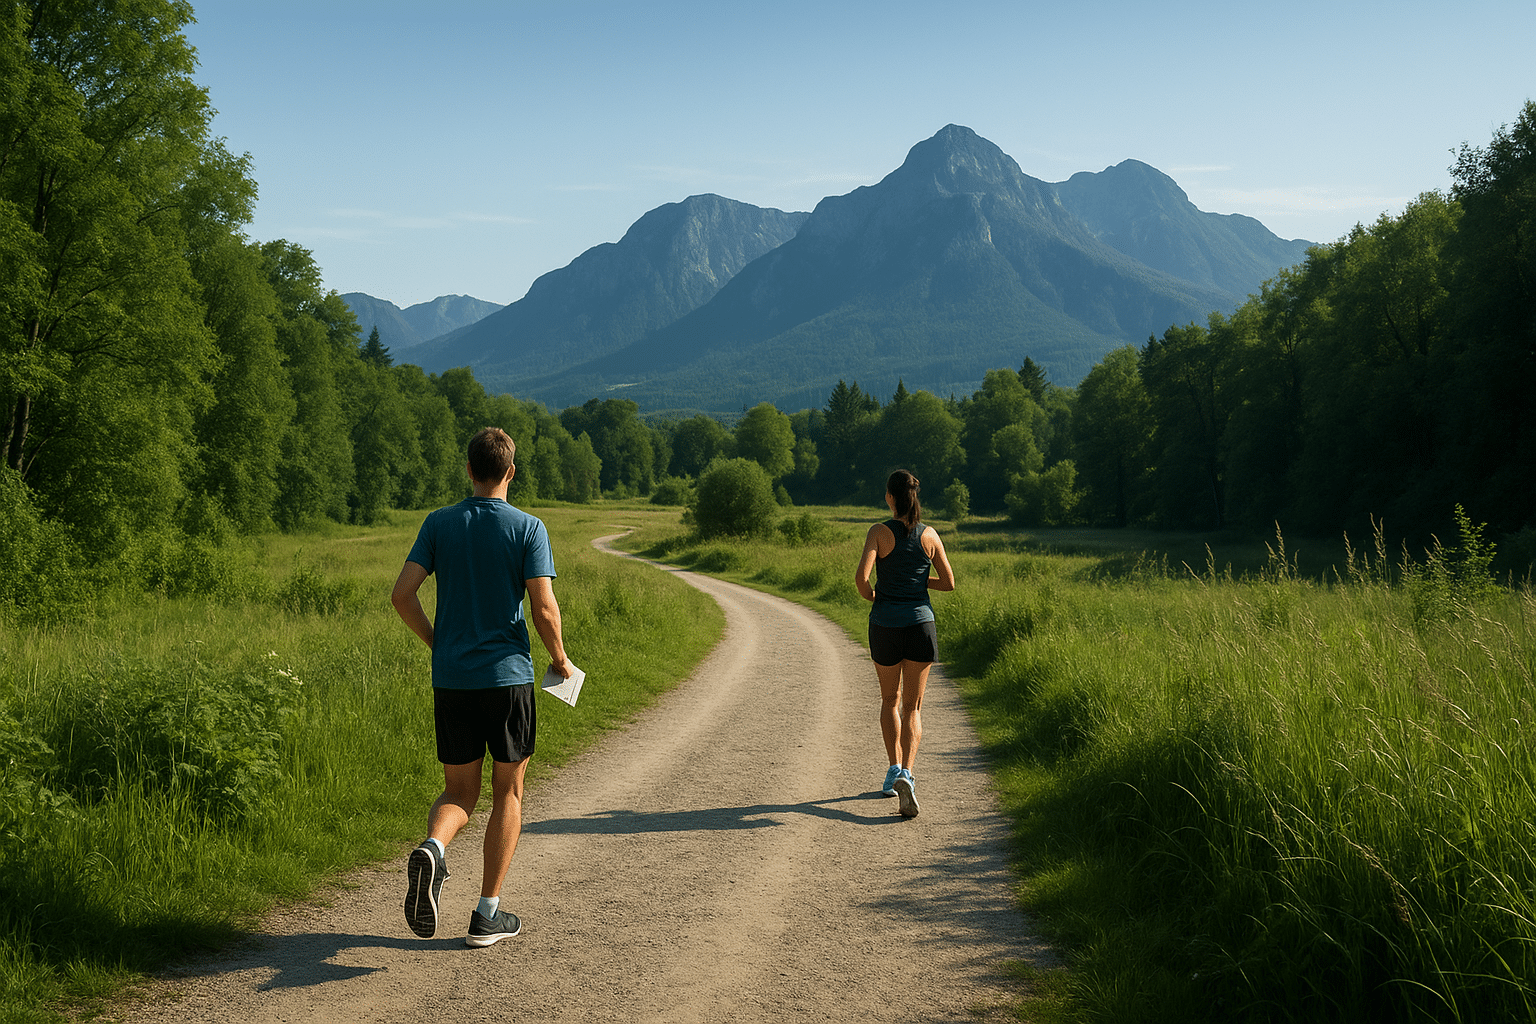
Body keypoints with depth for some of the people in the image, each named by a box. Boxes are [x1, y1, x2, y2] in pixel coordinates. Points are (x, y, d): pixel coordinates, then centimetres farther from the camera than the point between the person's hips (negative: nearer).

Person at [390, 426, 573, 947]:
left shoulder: (439, 524, 4)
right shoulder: (527, 528, -5)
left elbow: (402, 595, -2)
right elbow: (545, 609, -12)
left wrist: (436, 642, 14)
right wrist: (560, 659, 6)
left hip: (451, 677, 3)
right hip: (508, 675, -3)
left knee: (459, 793, 15)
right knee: (508, 793, 11)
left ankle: (432, 848, -18)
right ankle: (488, 913, 12)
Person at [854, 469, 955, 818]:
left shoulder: (879, 532, -8)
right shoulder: (930, 535, 0)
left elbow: (861, 575, -19)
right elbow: (949, 582, 5)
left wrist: (869, 595, 2)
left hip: (885, 626, -1)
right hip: (921, 623, 1)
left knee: (890, 701, 21)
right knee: (913, 707, 4)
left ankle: (894, 768, 20)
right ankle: (906, 774, -16)